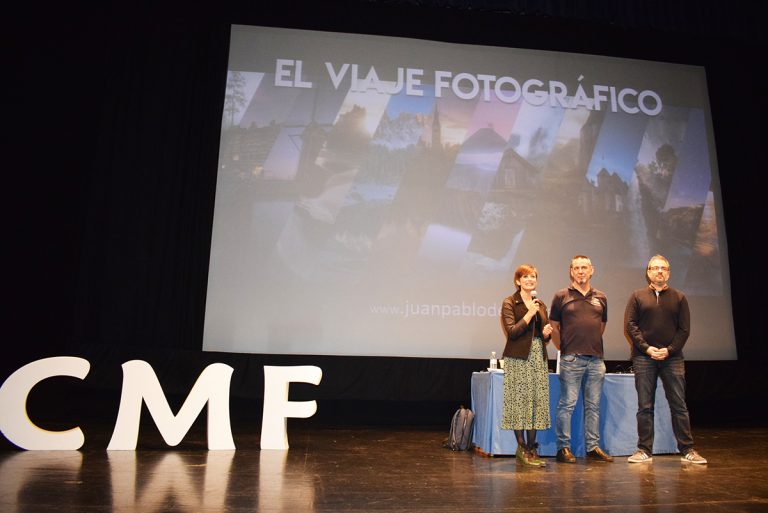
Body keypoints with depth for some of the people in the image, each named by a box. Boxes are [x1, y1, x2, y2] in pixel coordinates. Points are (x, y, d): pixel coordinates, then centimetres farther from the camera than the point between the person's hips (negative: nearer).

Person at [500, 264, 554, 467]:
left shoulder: (540, 305, 16)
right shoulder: (510, 303, -2)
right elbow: (512, 332, -12)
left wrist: (547, 333, 0)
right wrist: (529, 314, -15)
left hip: (538, 357, 6)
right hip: (518, 358, -6)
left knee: (537, 401, 6)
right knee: (520, 401, -4)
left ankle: (532, 448, 14)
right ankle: (522, 448, 7)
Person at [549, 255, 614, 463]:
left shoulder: (600, 298, 12)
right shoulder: (561, 296, 0)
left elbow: (602, 325, 21)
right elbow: (554, 327, 4)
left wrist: (593, 344, 15)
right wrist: (564, 348, 3)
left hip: (596, 359, 4)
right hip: (571, 359, -4)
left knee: (593, 405, 10)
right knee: (567, 404, -1)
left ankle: (593, 447, 19)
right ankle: (563, 448, 8)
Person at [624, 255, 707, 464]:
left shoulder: (678, 297, 10)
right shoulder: (638, 296, 7)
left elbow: (684, 329, 5)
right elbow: (630, 325, 1)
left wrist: (669, 350, -8)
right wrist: (646, 348, -10)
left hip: (672, 358, 1)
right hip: (644, 358, -1)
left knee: (679, 405, 3)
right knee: (645, 406, 3)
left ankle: (687, 450, 12)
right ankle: (644, 450, 9)